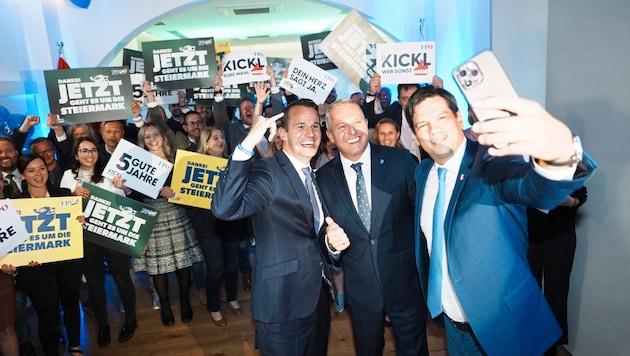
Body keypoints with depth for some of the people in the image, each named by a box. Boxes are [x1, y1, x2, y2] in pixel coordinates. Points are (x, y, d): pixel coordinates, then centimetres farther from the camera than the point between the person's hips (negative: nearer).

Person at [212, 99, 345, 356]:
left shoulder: (314, 175, 8)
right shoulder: (267, 172, -17)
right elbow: (224, 208, -36)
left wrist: (333, 236, -4)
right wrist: (248, 145, -41)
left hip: (318, 295, 8)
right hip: (283, 303, -8)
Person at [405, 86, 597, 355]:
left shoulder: (490, 162, -22)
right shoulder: (423, 172, -2)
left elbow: (539, 189, -42)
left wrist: (561, 154, -63)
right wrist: (431, 296, 6)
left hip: (503, 325, -5)